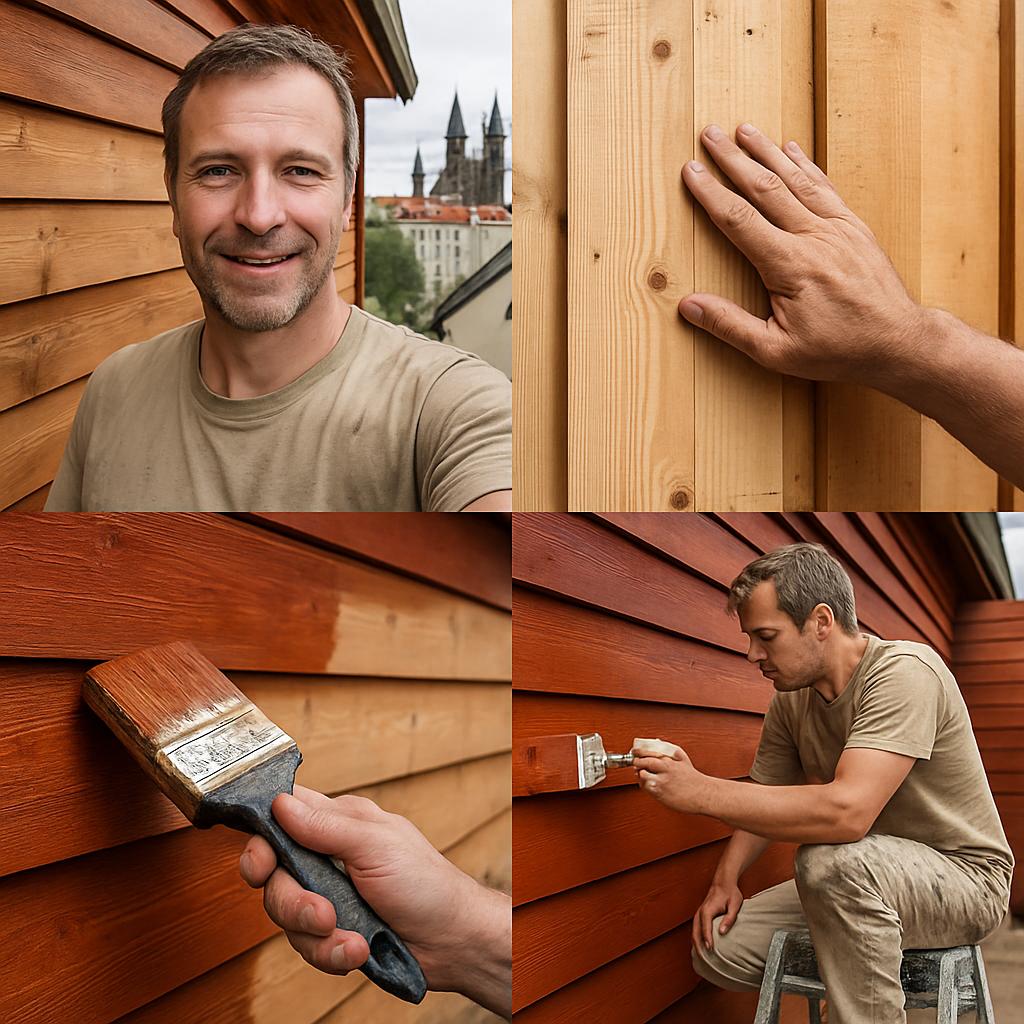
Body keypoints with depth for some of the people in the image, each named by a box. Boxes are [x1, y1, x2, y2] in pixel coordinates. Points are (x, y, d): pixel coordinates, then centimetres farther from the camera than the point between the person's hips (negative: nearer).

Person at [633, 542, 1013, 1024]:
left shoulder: (905, 673, -25)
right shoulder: (791, 699, 0)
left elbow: (847, 812, -37)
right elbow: (765, 800, 13)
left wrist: (700, 790, -33)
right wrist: (726, 879, -6)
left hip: (964, 877, -8)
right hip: (860, 879, 8)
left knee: (832, 860, -37)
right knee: (717, 948, -5)